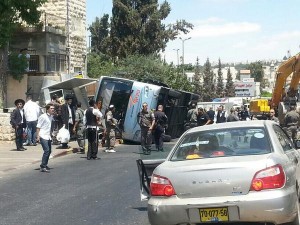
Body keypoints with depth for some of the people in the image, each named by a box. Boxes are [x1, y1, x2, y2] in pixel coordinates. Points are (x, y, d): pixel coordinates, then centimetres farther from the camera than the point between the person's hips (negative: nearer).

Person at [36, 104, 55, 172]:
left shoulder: (51, 116, 11)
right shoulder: (43, 117, -12)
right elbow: (38, 127, -12)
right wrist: (38, 136, -17)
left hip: (48, 137, 9)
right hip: (43, 136, -9)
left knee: (49, 151, 12)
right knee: (46, 150, -16)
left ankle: (44, 165, 25)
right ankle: (43, 166, -12)